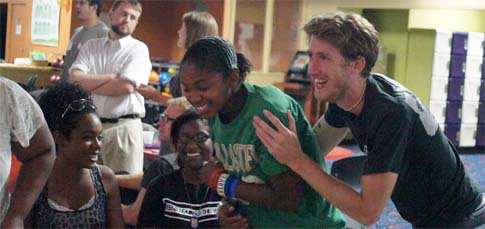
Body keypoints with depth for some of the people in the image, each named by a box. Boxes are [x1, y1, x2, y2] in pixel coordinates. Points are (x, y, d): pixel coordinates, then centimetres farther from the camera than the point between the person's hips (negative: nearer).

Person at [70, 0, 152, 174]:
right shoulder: (91, 46, 11)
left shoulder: (138, 49, 0)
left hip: (124, 127, -3)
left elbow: (126, 86, -14)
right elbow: (75, 78, -4)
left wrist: (88, 84, -4)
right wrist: (112, 76, -9)